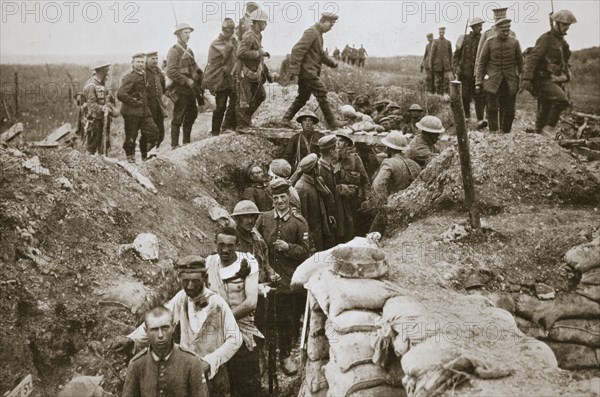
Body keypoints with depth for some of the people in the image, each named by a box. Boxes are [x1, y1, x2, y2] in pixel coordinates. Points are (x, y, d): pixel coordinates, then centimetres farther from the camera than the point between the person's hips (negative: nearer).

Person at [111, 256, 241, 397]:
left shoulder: (217, 303, -18)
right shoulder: (181, 298, -5)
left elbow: (234, 339, -17)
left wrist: (210, 361, -24)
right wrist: (131, 339, -21)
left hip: (212, 373, -3)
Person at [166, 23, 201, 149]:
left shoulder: (189, 51, 16)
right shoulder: (174, 51, -11)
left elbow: (195, 67, 23)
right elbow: (170, 72, -20)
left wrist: (196, 76, 1)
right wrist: (187, 80, -19)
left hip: (190, 89, 9)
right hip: (179, 90, -9)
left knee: (192, 114, 15)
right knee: (178, 117, -5)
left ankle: (187, 142, 27)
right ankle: (174, 145, 2)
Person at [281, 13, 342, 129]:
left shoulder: (318, 33, 19)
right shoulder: (311, 32, -13)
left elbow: (320, 54, 29)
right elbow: (297, 50, -21)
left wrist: (331, 62, 14)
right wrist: (294, 70, -24)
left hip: (309, 72, 10)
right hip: (307, 71, -10)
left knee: (303, 97, 14)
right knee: (321, 94, -8)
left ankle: (286, 119, 19)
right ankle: (332, 122, -4)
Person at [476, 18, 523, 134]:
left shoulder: (514, 42, 2)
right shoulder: (489, 43, -2)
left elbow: (520, 62, 11)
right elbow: (481, 63, 2)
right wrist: (478, 82, -1)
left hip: (510, 83, 2)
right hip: (493, 82, -2)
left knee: (509, 110, 5)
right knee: (492, 109, -6)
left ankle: (506, 132, 17)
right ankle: (494, 133, 1)